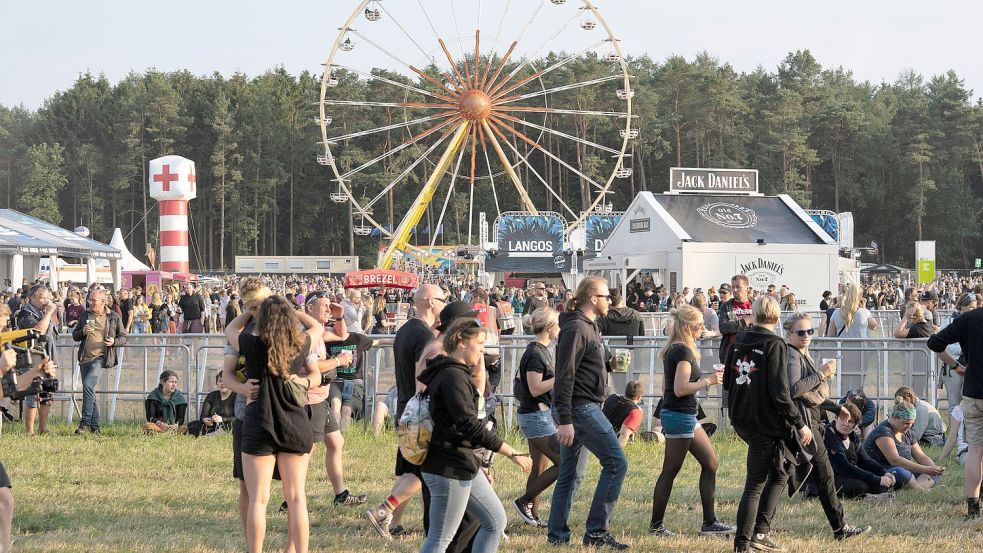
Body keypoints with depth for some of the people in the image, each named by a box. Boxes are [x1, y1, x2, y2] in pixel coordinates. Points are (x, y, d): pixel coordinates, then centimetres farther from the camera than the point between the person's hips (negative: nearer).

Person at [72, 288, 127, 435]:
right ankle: (94, 426, 14)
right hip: (85, 358, 5)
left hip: (101, 358, -5)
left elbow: (123, 338, 8)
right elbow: (75, 336, 17)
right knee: (89, 391, 7)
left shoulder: (113, 318, 4)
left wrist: (114, 342, -13)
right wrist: (82, 332, -5)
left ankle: (85, 422, -21)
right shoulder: (85, 315, 13)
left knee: (88, 384, -23)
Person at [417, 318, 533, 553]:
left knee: (496, 522, 13)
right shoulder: (453, 377, -18)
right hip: (449, 469, -11)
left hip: (465, 465, 11)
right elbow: (471, 426, -23)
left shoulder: (458, 373, 16)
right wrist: (512, 453, -19)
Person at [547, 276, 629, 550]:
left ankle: (557, 535, 13)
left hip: (581, 408, 10)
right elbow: (565, 376, -21)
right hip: (580, 408, -10)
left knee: (568, 474, 11)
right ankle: (596, 531, -8)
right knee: (616, 463, -9)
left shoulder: (589, 326, 16)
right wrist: (565, 420, -24)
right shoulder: (576, 328, -15)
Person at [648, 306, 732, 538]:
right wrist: (708, 381, -14)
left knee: (711, 462, 10)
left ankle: (709, 522, 11)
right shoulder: (683, 351, -16)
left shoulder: (673, 349, 13)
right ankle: (656, 525, 5)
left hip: (685, 415, 10)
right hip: (680, 416, -10)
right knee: (670, 471, -3)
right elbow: (680, 389, -23)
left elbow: (666, 386, 18)